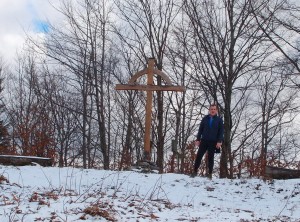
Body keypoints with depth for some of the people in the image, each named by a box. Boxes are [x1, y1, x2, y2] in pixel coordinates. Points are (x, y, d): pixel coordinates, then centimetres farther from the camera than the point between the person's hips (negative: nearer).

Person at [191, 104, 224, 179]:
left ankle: (210, 174, 10)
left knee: (210, 158, 5)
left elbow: (221, 131, 0)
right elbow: (200, 129, 8)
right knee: (199, 156, -3)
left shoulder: (219, 120, 3)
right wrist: (198, 139, 1)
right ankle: (195, 171, 4)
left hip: (213, 142, -1)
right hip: (204, 141, 1)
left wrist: (219, 141, -10)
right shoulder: (205, 119, 6)